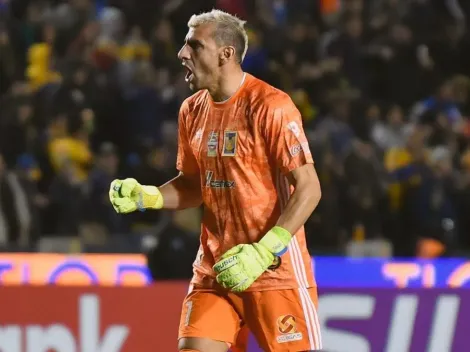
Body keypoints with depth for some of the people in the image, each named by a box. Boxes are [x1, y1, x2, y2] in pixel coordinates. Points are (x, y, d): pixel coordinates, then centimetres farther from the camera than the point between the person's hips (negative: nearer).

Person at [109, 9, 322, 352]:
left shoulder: (271, 106, -14)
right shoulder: (192, 110, 8)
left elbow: (309, 188, -15)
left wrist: (263, 252, -22)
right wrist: (145, 196, 1)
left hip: (275, 268, -6)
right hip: (215, 268, 6)